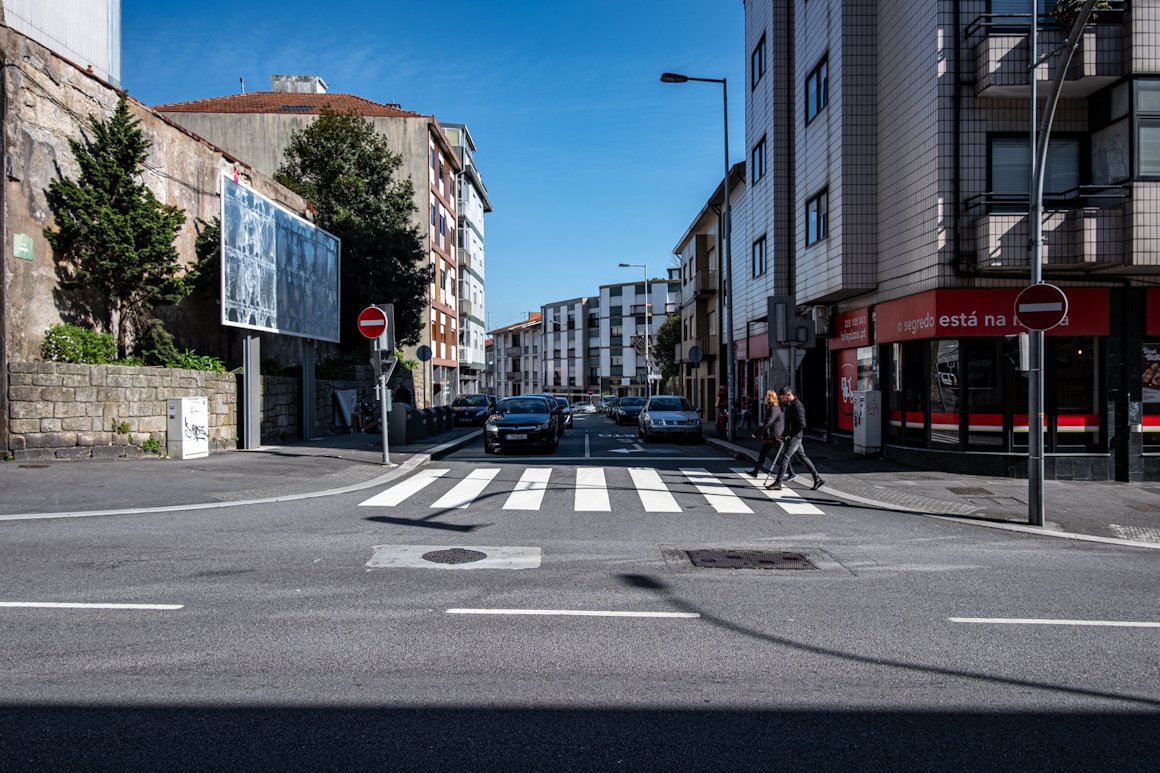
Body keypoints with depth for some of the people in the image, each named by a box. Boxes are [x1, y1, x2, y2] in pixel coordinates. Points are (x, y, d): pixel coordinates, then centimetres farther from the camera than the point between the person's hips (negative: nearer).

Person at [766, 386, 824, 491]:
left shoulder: (797, 406, -17)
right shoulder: (789, 405, 14)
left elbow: (802, 424, -23)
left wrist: (790, 435, -20)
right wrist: (784, 435, 15)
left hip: (795, 438, -10)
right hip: (790, 437, 10)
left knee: (785, 458, -10)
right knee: (803, 457, 13)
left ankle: (778, 483, -8)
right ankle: (818, 479, 19)